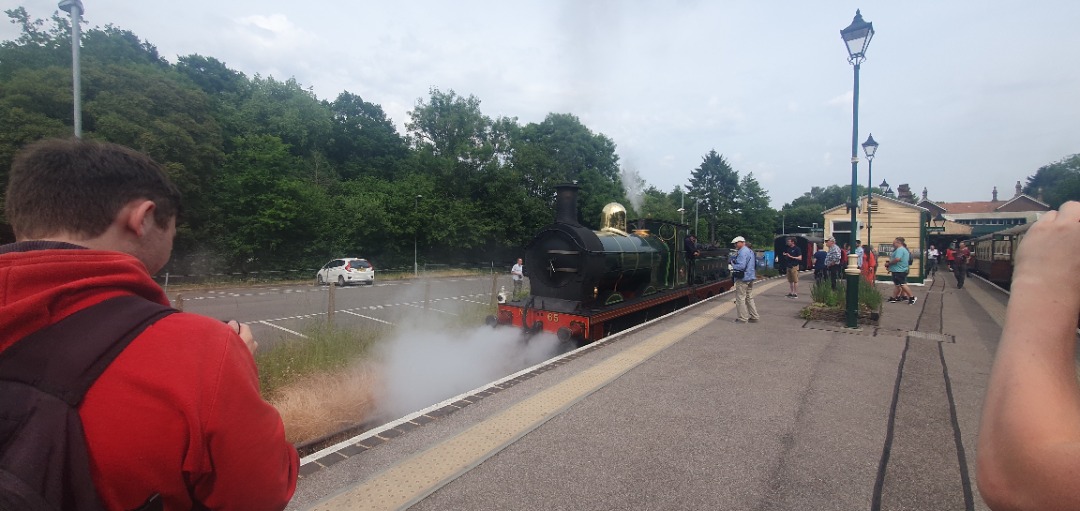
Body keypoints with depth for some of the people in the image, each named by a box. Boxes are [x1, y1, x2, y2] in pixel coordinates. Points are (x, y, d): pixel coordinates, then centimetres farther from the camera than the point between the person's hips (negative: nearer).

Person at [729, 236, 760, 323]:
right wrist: (735, 261, 9)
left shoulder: (742, 252, -18)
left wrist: (733, 264, -8)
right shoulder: (750, 251, 15)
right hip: (750, 277, 10)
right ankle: (754, 317, 18)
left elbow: (741, 266, -26)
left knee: (740, 298, -1)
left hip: (743, 278, -10)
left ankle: (743, 318, 3)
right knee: (749, 298, 15)